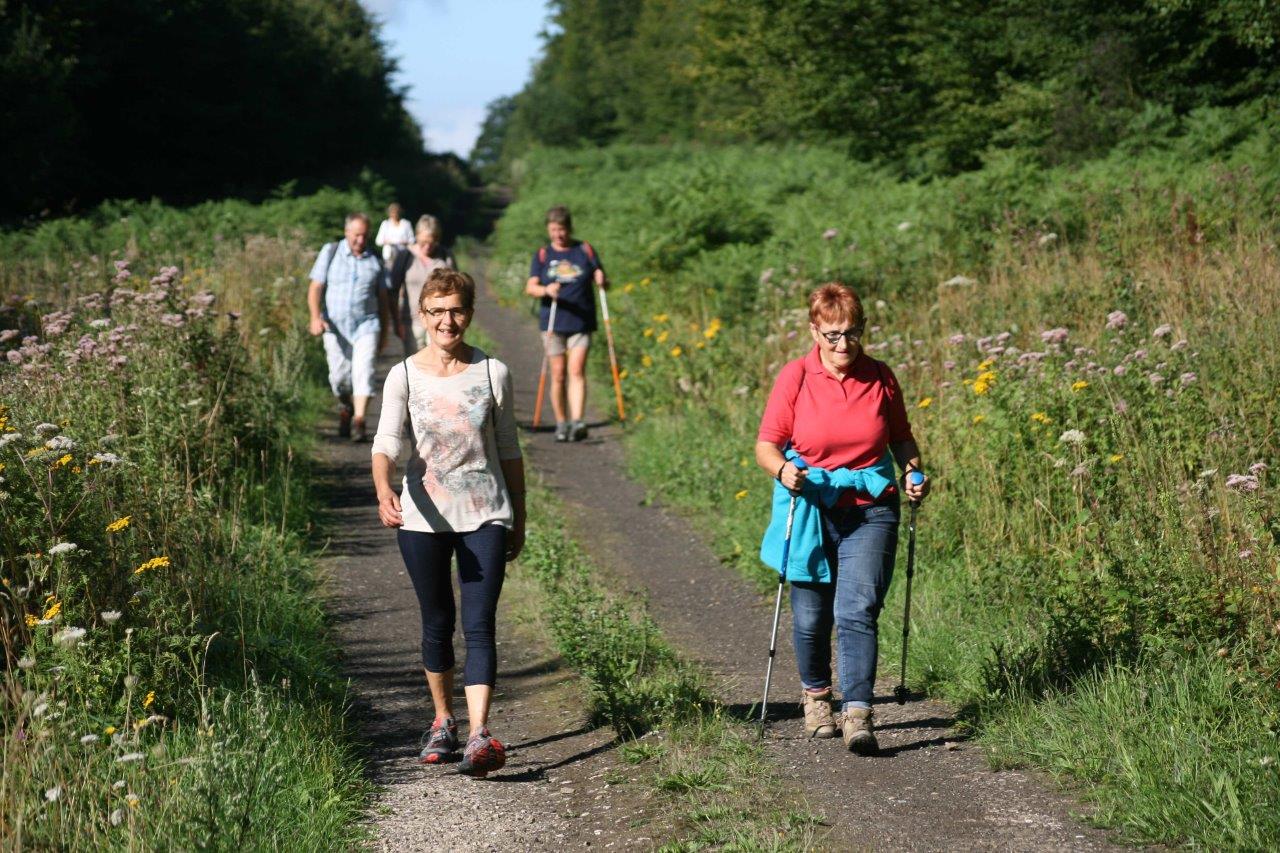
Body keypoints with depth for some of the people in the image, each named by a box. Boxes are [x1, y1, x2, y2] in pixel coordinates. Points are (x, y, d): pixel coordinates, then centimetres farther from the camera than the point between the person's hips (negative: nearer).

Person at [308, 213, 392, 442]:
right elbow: (315, 288, -3)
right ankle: (346, 407, 34)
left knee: (363, 371, -15)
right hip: (336, 326, 0)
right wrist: (315, 317, -18)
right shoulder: (330, 253, 2)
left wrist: (385, 330, 15)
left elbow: (383, 296, 14)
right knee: (339, 376, 4)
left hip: (366, 324, 0)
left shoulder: (375, 261, 6)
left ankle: (359, 421, -18)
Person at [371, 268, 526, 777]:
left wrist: (519, 519, 12)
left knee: (479, 624, -10)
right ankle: (443, 723, 30)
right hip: (423, 518, 1)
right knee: (437, 624, 12)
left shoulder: (492, 373, 0)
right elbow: (386, 443, -15)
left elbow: (509, 450, 8)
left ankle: (480, 736, -18)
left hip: (485, 515, -1)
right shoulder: (404, 377, -3)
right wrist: (384, 493, -35)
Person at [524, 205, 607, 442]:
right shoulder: (542, 255, 7)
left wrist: (602, 281, -18)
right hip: (553, 323, 1)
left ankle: (577, 422, -19)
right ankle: (561, 423, 12)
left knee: (576, 370, -12)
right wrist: (546, 290, -25)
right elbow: (530, 287, -4)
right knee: (558, 374, 2)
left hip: (581, 322, -1)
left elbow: (602, 281, 6)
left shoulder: (585, 251, 7)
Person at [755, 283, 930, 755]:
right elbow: (766, 445, -4)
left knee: (857, 611, -14)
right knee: (811, 616, 8)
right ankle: (815, 695, 35)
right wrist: (783, 470, -25)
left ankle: (858, 715, -16)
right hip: (810, 509, 0)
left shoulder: (880, 376, 2)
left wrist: (913, 472, -2)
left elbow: (901, 437, 16)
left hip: (870, 510, 0)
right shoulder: (795, 378, -5)